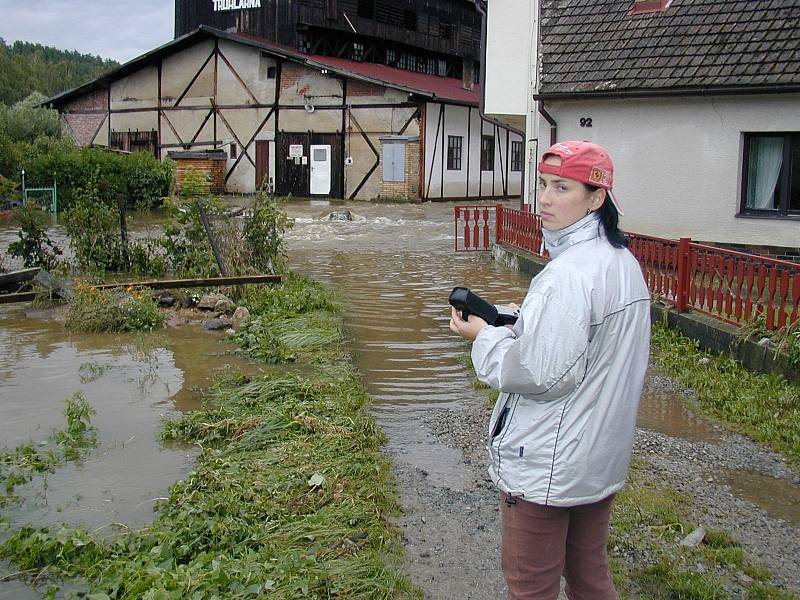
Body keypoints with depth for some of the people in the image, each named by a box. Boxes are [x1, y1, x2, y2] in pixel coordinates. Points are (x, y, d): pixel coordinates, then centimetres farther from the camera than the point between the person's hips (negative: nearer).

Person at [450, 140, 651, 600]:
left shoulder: (569, 274, -24)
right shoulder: (625, 261, 7)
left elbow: (540, 374, -25)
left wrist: (484, 336, -9)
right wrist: (512, 325, 9)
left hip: (546, 469, -9)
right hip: (604, 460, 9)